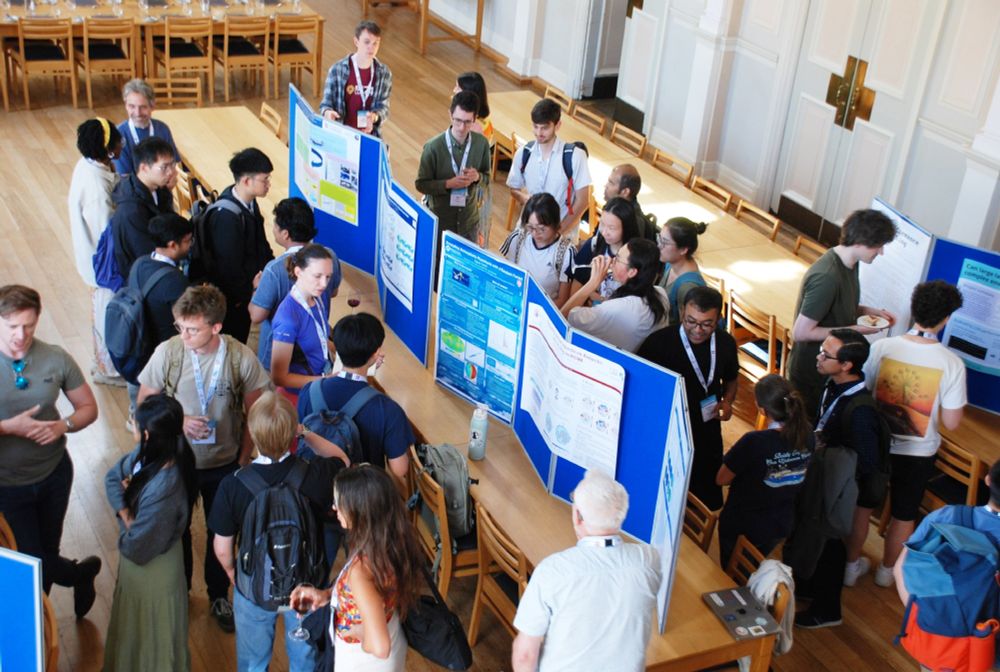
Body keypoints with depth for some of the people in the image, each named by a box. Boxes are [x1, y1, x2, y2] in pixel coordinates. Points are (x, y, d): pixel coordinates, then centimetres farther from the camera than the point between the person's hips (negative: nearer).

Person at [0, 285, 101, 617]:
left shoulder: (56, 359, -11)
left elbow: (88, 408, -2)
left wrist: (63, 425, -21)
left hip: (54, 474, 3)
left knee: (48, 550, 21)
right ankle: (80, 574, 33)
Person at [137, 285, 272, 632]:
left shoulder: (242, 358, -19)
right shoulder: (167, 352, -19)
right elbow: (144, 402, -7)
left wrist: (244, 459, -5)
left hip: (225, 463, 0)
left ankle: (219, 595, 43)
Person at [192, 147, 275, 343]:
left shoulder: (249, 202, -5)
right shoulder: (226, 216, -33)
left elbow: (260, 241, 11)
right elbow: (229, 266, -26)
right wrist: (248, 289, -14)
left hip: (245, 290, 8)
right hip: (231, 298, -8)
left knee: (240, 340, 24)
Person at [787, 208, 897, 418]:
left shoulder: (849, 264, -1)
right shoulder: (826, 277, -30)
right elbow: (800, 332, -28)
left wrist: (869, 311, -2)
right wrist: (853, 330, -22)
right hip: (811, 374, -9)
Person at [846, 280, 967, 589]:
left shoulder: (881, 348, -18)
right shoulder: (952, 363, -21)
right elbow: (951, 422, -15)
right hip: (918, 453, -1)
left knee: (861, 505, 23)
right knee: (904, 516, 23)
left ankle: (852, 564, 38)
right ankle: (887, 570, 42)